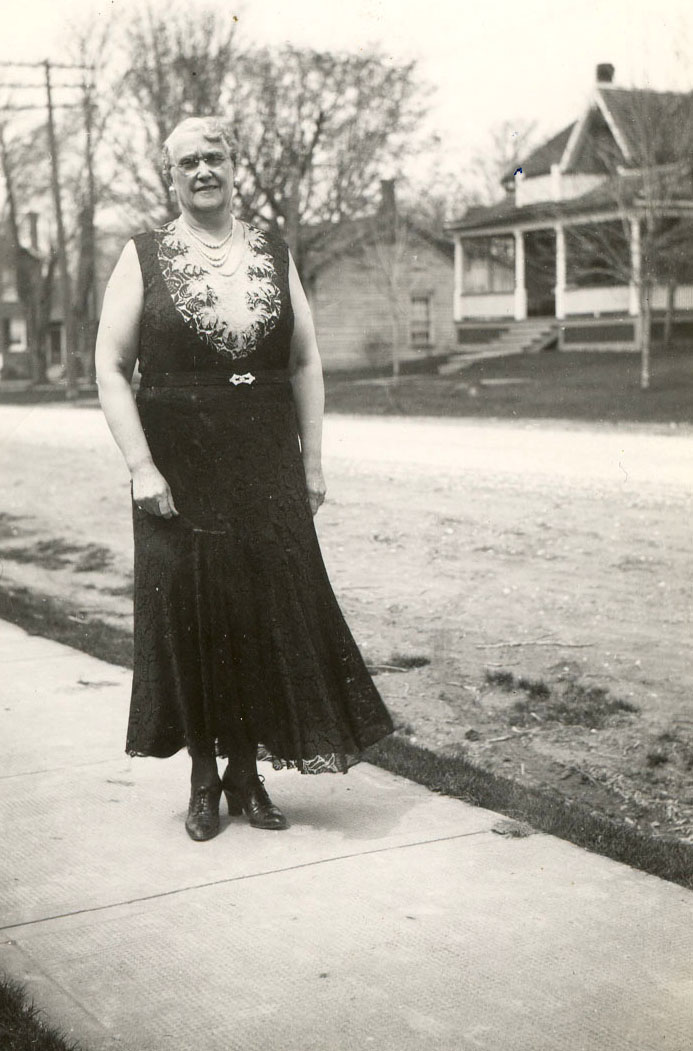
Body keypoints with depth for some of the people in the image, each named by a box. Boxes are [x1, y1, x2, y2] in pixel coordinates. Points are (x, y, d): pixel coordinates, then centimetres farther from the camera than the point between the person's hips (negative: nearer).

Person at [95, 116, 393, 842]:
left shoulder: (273, 254, 8)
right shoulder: (144, 257, 0)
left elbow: (306, 364, 10)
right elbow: (111, 367, -4)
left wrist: (311, 464, 4)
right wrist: (141, 466, -12)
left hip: (266, 472, 3)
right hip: (180, 473, -2)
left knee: (269, 617, 4)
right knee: (188, 618, 3)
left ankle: (246, 772, 20)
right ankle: (203, 778, 19)